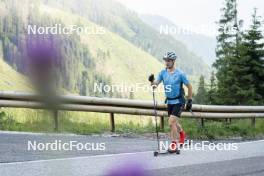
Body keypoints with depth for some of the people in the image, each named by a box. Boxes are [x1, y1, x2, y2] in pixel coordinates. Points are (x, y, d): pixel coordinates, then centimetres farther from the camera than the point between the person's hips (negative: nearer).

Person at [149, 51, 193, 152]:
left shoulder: (180, 74, -15)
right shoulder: (163, 72, -1)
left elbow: (189, 86, -5)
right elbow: (156, 84, -6)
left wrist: (189, 101, -3)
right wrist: (152, 81, -28)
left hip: (178, 102, -6)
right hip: (169, 102, 6)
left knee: (171, 122, -17)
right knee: (174, 122, 20)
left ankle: (174, 144, -6)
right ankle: (182, 134, 49)